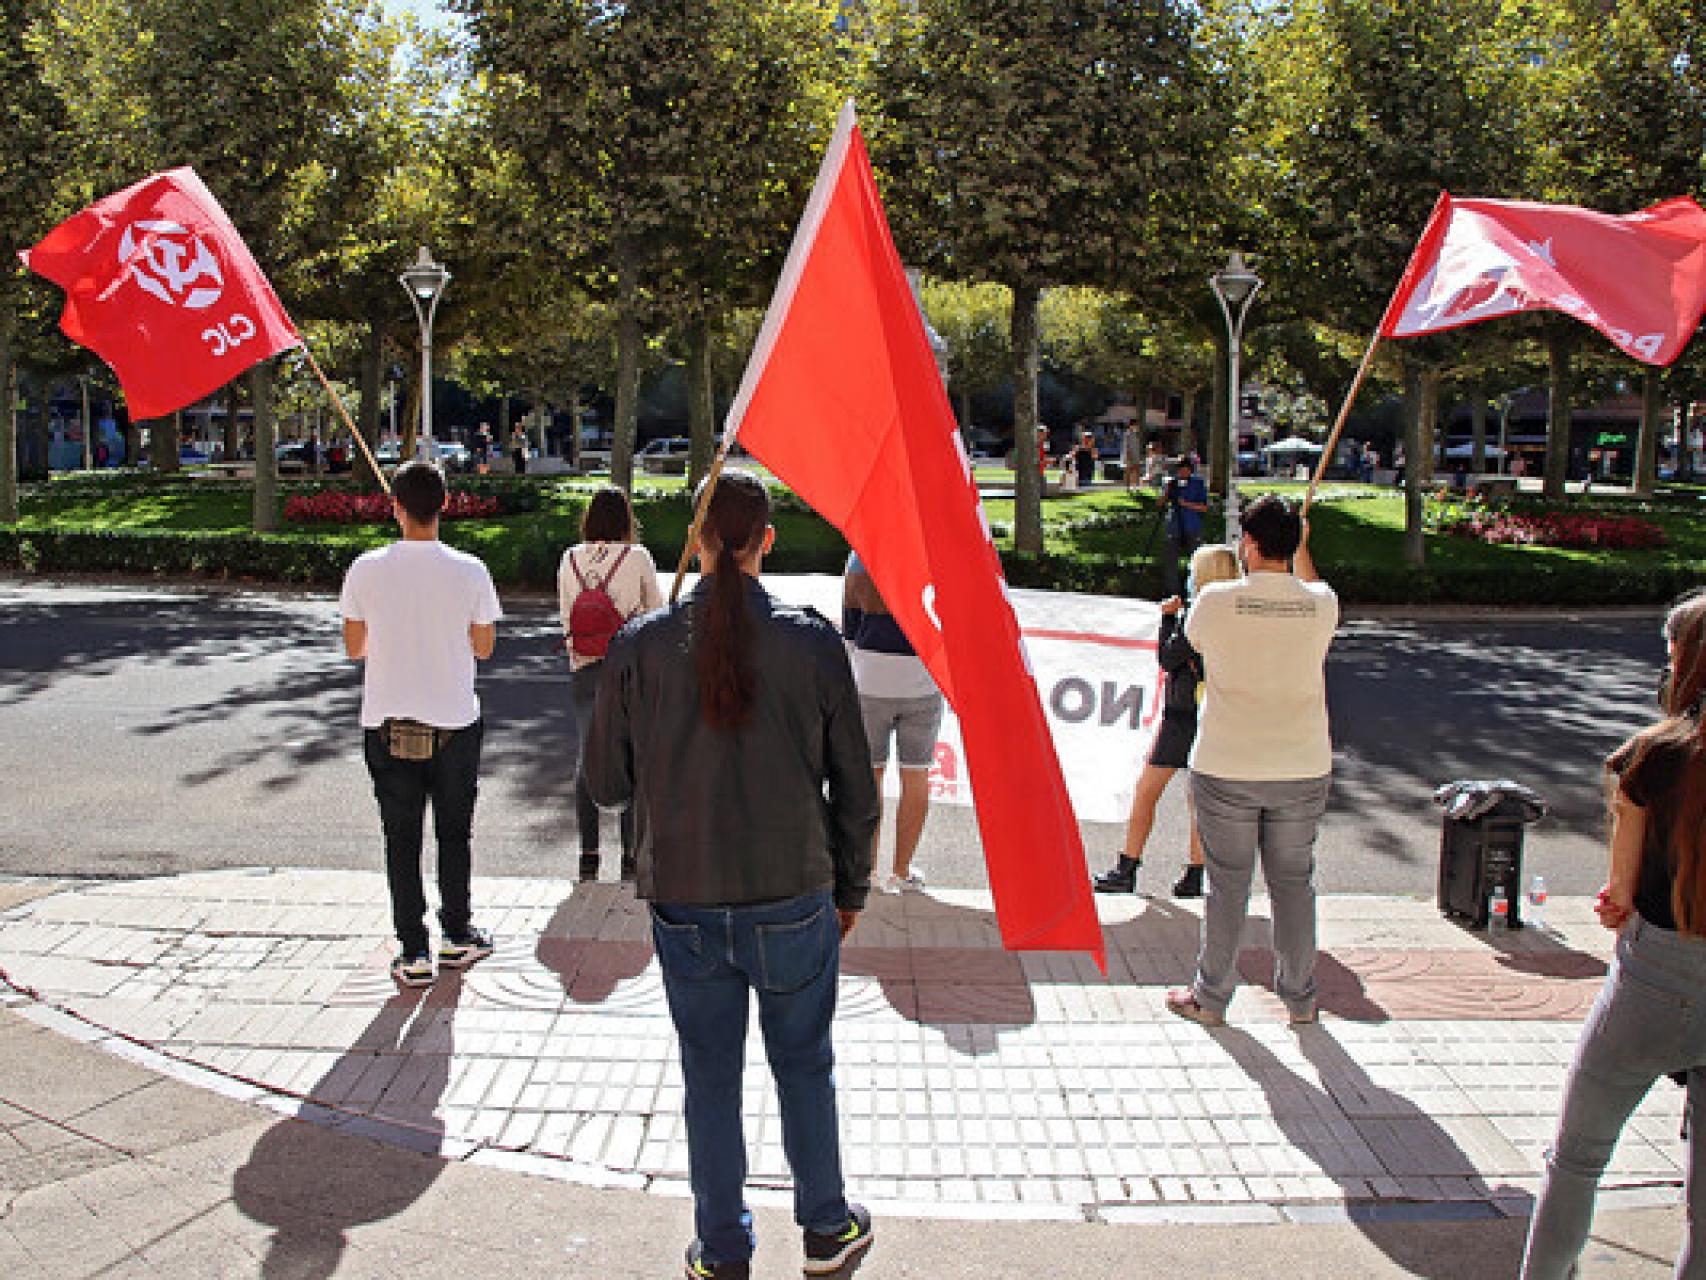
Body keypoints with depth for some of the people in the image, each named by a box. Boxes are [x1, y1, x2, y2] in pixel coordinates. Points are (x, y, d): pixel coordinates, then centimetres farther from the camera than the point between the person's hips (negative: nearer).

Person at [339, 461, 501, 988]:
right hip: (454, 722, 0)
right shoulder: (468, 571, -10)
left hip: (387, 726, 0)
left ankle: (413, 953, 11)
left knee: (401, 838, 9)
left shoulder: (366, 570, -8)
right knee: (454, 832, 17)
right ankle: (457, 936, 27)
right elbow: (483, 648, 0)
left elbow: (354, 648, 3)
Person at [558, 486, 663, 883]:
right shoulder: (638, 557, -7)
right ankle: (631, 855, 8)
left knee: (586, 758, 12)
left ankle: (588, 855, 15)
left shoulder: (570, 559, 2)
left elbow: (565, 617, 9)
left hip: (583, 670, 3)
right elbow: (656, 610, 4)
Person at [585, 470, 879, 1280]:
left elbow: (606, 782, -1)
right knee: (804, 1065, 19)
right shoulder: (811, 642, -10)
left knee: (709, 1077, 16)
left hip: (683, 901, 1)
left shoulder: (641, 644, -9)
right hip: (793, 897, 0)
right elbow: (855, 788, -4)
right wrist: (851, 890, 10)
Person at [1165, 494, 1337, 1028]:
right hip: (1303, 769, 2)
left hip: (1226, 769, -2)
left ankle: (1210, 998, 19)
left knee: (1228, 885, 8)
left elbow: (1194, 638, 11)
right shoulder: (1322, 603, -4)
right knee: (1294, 883, 14)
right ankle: (1300, 999, 25)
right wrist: (1301, 550, 29)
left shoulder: (1216, 600, -12)